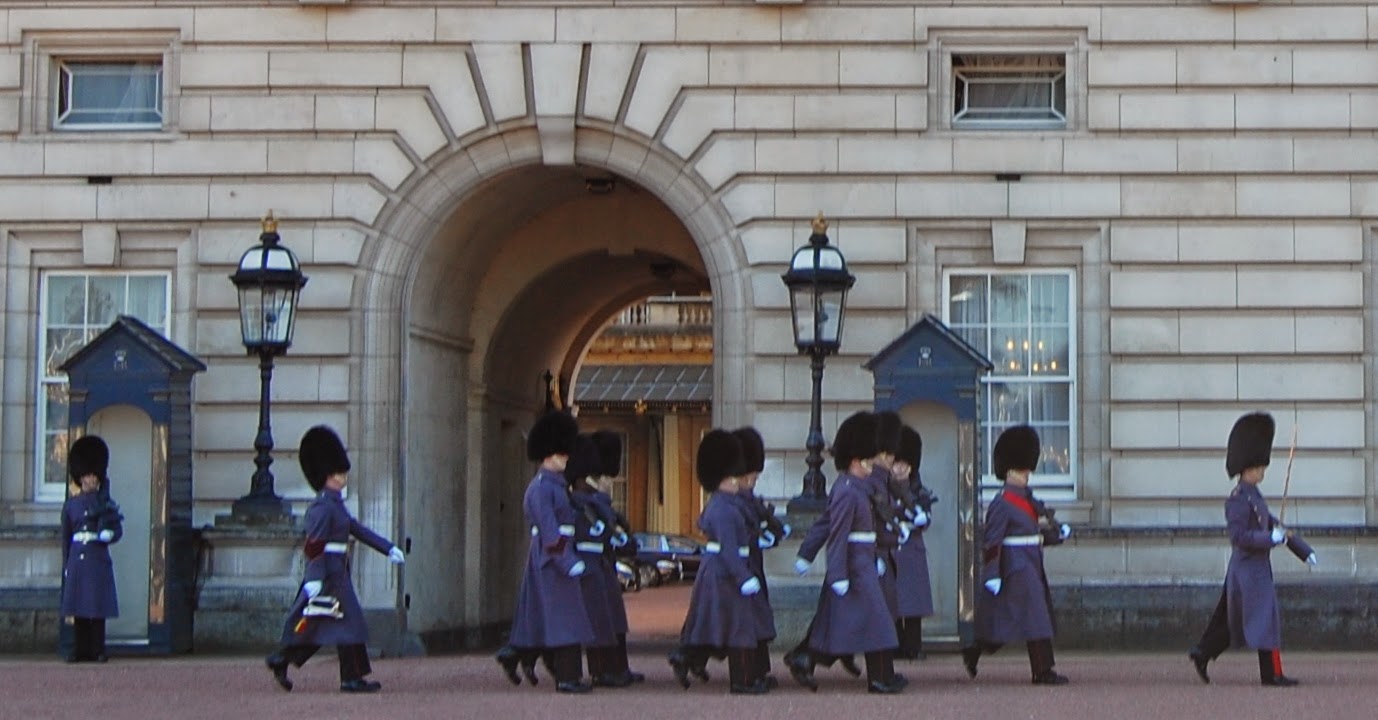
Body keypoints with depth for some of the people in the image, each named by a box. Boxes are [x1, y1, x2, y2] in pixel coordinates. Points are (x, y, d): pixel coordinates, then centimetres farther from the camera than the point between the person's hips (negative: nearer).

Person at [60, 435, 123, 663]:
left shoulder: (106, 503, 6)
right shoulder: (71, 504, 10)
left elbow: (117, 531, 3)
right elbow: (65, 538, 11)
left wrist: (107, 536, -18)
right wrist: (66, 565, 6)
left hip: (98, 558, -2)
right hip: (77, 558, 2)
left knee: (98, 607, -4)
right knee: (78, 608, 1)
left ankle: (98, 651, -1)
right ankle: (81, 651, 6)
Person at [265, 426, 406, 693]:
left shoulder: (335, 504, 17)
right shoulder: (322, 507, -15)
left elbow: (358, 529, 21)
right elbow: (314, 545, -21)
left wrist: (389, 548, 17)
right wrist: (314, 579, -27)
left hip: (336, 572, 10)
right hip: (329, 573, -10)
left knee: (313, 625, 13)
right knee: (349, 623, -5)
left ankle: (280, 660, 14)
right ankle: (352, 679, -1)